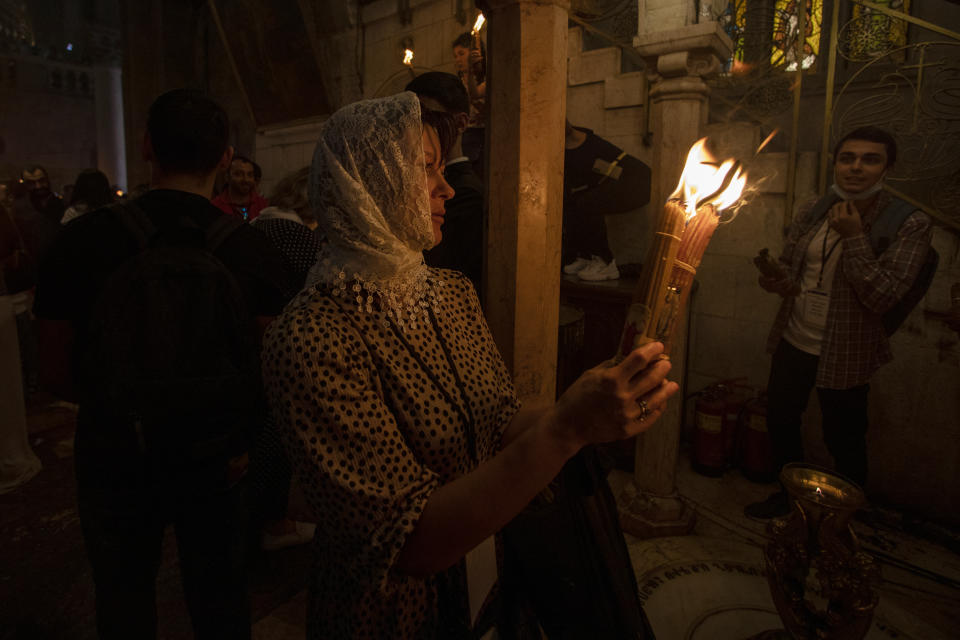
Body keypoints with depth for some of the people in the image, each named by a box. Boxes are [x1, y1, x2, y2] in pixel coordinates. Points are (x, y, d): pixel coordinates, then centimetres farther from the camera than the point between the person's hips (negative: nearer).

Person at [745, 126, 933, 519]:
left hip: (845, 354, -5)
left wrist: (854, 237, -22)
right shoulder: (812, 213, 2)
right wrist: (779, 281, -11)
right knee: (780, 421, 17)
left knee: (844, 442, 10)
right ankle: (788, 497, 41)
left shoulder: (910, 225, -12)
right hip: (793, 341, 5)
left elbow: (883, 296, -19)